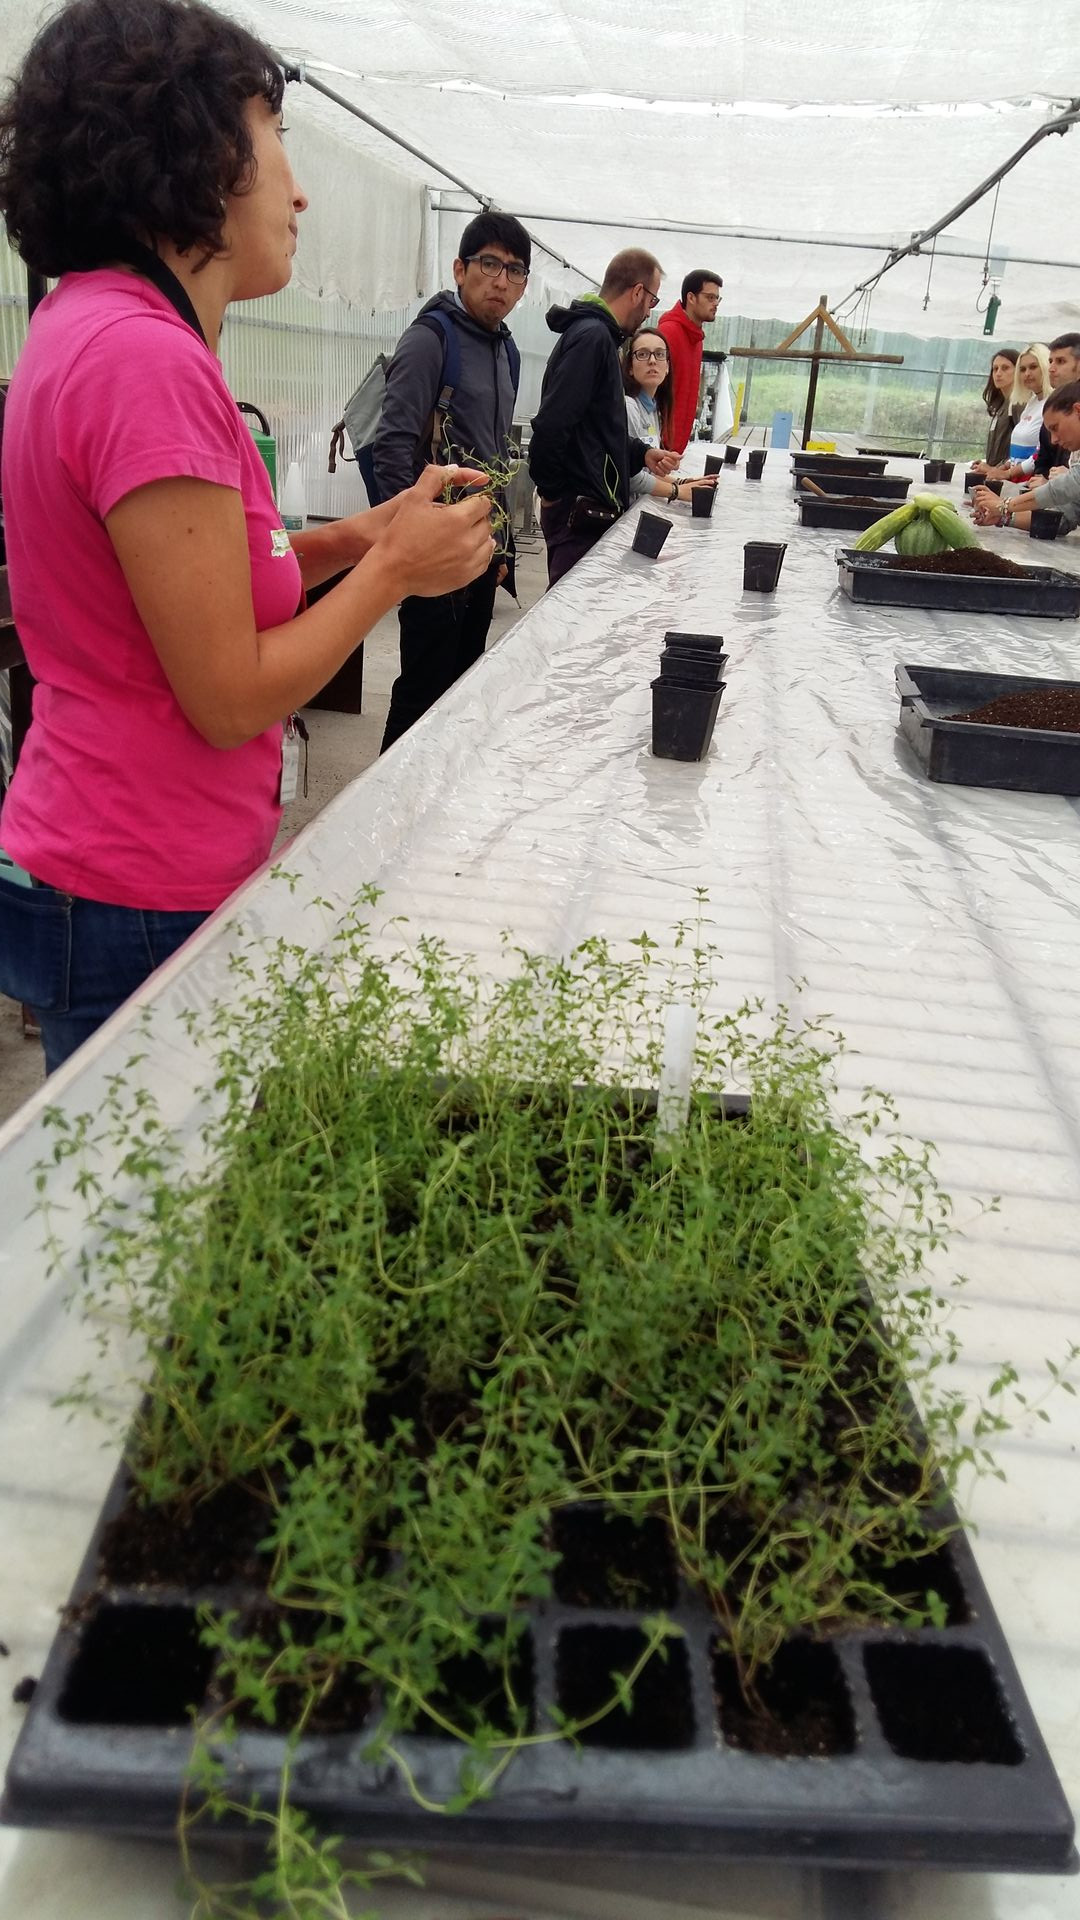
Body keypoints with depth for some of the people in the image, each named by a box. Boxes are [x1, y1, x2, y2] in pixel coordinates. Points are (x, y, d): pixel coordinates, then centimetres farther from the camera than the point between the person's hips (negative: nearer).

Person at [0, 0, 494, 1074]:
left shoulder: (87, 324, 9)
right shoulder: (147, 359, -22)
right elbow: (230, 697, -21)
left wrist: (351, 541, 5)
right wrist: (392, 569, -8)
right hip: (140, 908, -9)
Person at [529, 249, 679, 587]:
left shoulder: (595, 332, 17)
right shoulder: (593, 337, -14)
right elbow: (552, 424, -24)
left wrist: (642, 453, 12)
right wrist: (551, 492, -13)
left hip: (591, 508, 10)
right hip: (581, 510, -10)